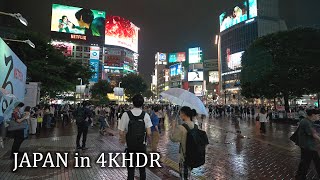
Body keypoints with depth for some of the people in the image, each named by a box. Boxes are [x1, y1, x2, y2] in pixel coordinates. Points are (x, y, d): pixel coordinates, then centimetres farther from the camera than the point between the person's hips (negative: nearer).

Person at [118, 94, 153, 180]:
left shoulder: (126, 114, -10)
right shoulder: (145, 115, -9)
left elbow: (121, 132, -10)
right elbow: (149, 133, -11)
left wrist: (123, 140, 10)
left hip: (130, 146, 0)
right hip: (142, 146, 1)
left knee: (131, 169, 14)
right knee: (142, 169, 17)